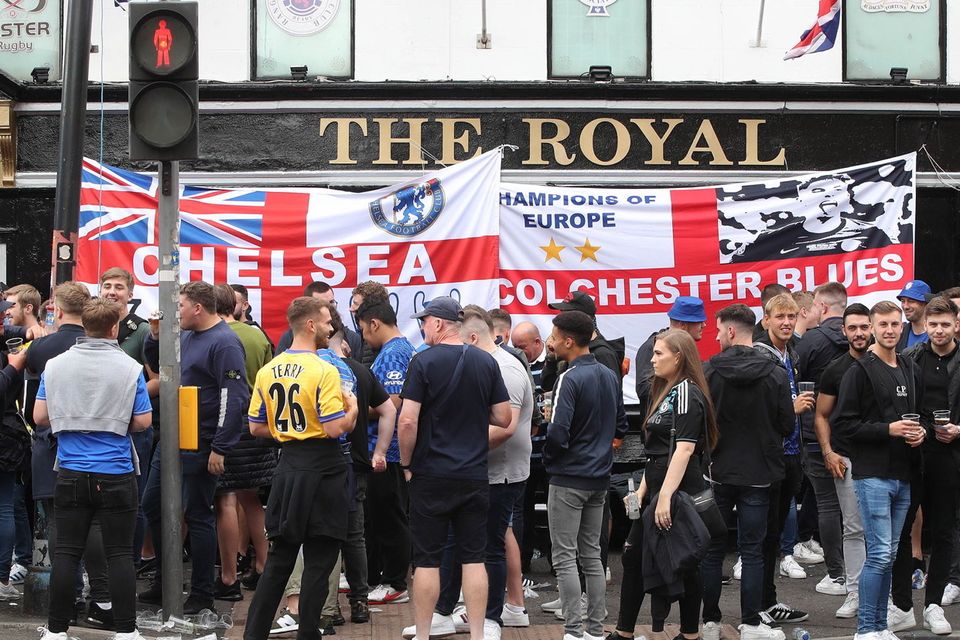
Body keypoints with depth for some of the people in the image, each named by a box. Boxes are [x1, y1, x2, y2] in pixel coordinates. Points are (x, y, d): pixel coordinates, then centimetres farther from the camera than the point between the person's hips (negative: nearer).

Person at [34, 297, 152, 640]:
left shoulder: (55, 365, -1)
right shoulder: (130, 368, -8)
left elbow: (39, 416, 2)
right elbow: (143, 422, -6)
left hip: (71, 471, 2)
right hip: (116, 473, -2)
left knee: (66, 551, 8)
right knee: (120, 553, 4)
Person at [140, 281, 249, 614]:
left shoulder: (224, 343, -16)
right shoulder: (186, 337, 12)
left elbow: (233, 399, -21)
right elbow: (157, 366, 26)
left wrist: (219, 448, -23)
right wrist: (155, 336, 6)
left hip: (200, 445, -9)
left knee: (197, 516, -1)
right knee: (152, 505, 14)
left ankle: (202, 595, 10)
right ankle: (163, 584, 27)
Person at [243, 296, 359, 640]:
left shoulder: (268, 371, 4)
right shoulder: (323, 371, -16)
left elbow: (256, 427, 8)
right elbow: (335, 428, -21)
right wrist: (352, 410, -2)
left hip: (288, 468, 6)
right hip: (322, 470, -6)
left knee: (279, 557, 15)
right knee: (319, 561, 4)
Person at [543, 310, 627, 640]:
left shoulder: (569, 378, -17)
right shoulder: (610, 376, 7)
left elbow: (558, 433, -23)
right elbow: (620, 426, 15)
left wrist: (548, 456, -4)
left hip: (569, 478, -8)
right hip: (600, 477, 8)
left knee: (564, 558, -2)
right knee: (591, 554, 14)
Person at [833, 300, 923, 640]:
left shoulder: (909, 369, 14)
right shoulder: (860, 371, -7)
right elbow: (842, 423, -12)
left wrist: (918, 431, 4)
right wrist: (888, 429, -18)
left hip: (903, 475, 7)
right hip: (873, 474, -7)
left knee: (889, 555, 10)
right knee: (880, 554, -10)